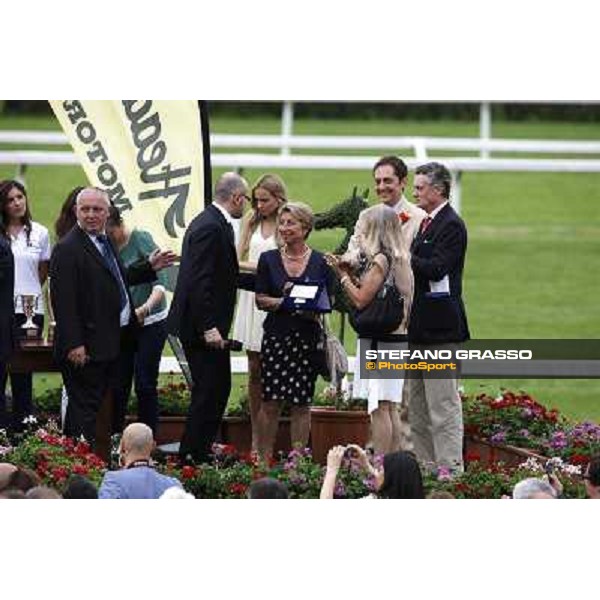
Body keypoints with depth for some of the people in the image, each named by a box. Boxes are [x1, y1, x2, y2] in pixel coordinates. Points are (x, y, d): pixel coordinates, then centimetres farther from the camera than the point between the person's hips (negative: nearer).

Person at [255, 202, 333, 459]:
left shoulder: (320, 262, 4)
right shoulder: (269, 259, 5)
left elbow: (329, 300, 5)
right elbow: (260, 300, 4)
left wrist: (313, 309, -15)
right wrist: (282, 302, -15)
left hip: (307, 338, 0)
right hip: (276, 335, 0)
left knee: (301, 403, 3)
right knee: (270, 402, -2)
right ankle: (265, 457, 6)